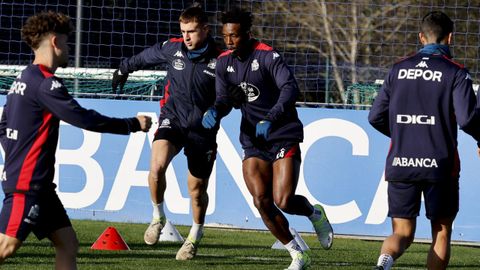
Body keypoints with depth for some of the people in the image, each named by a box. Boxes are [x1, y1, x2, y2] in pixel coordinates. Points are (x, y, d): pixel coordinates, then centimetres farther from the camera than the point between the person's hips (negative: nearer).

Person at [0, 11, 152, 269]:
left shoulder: (24, 79, 15)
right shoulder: (45, 84, -15)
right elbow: (84, 119, -18)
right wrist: (133, 124, -10)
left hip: (38, 184, 10)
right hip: (26, 183, -10)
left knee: (67, 244, 7)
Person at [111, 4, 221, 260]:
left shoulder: (219, 60, -13)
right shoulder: (172, 48, -5)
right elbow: (147, 56, 16)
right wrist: (125, 68, 32)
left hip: (202, 127, -1)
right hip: (173, 119, 1)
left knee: (197, 189, 7)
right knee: (157, 165, -26)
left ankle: (195, 236, 35)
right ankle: (158, 216, -1)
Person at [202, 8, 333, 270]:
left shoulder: (267, 56, -16)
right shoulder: (224, 62, 5)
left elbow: (290, 88, -28)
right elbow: (225, 99, 8)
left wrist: (270, 119, -39)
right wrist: (214, 111, -16)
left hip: (283, 135, -5)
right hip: (252, 139, 6)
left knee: (283, 201, -15)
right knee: (261, 201, -10)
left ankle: (315, 213, 21)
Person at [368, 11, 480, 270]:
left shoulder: (399, 69, 9)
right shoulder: (455, 73, -3)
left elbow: (376, 117, 10)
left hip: (400, 163, 3)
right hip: (439, 165, -3)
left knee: (402, 233, 4)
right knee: (441, 231, 13)